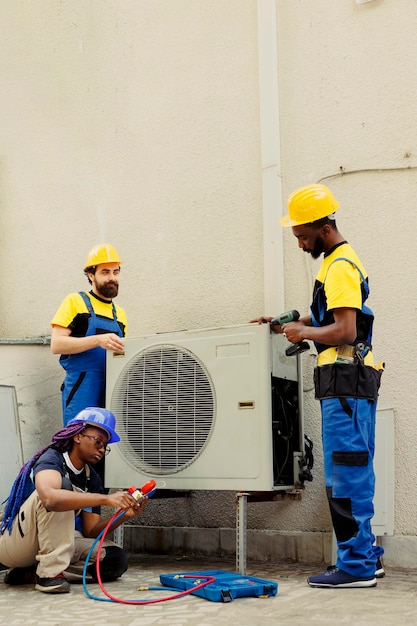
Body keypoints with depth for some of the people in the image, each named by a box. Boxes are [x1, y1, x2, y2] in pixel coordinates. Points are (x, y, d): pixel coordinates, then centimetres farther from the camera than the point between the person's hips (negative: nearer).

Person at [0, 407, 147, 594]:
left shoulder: (92, 479, 4)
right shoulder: (52, 459, -18)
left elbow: (90, 531, 0)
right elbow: (49, 498, -42)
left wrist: (125, 515, -17)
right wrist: (105, 499, -43)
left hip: (54, 542, 7)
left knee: (116, 559, -15)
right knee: (62, 485, -29)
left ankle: (29, 573, -11)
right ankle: (50, 572, -28)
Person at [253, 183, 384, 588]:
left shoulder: (340, 266, -13)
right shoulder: (339, 261, 19)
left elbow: (345, 331, -22)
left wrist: (304, 332, -8)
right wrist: (291, 324, 17)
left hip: (347, 379, -11)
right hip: (347, 379, 11)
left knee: (345, 474, -8)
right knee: (354, 472, 13)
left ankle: (356, 565, -3)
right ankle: (366, 556, 20)